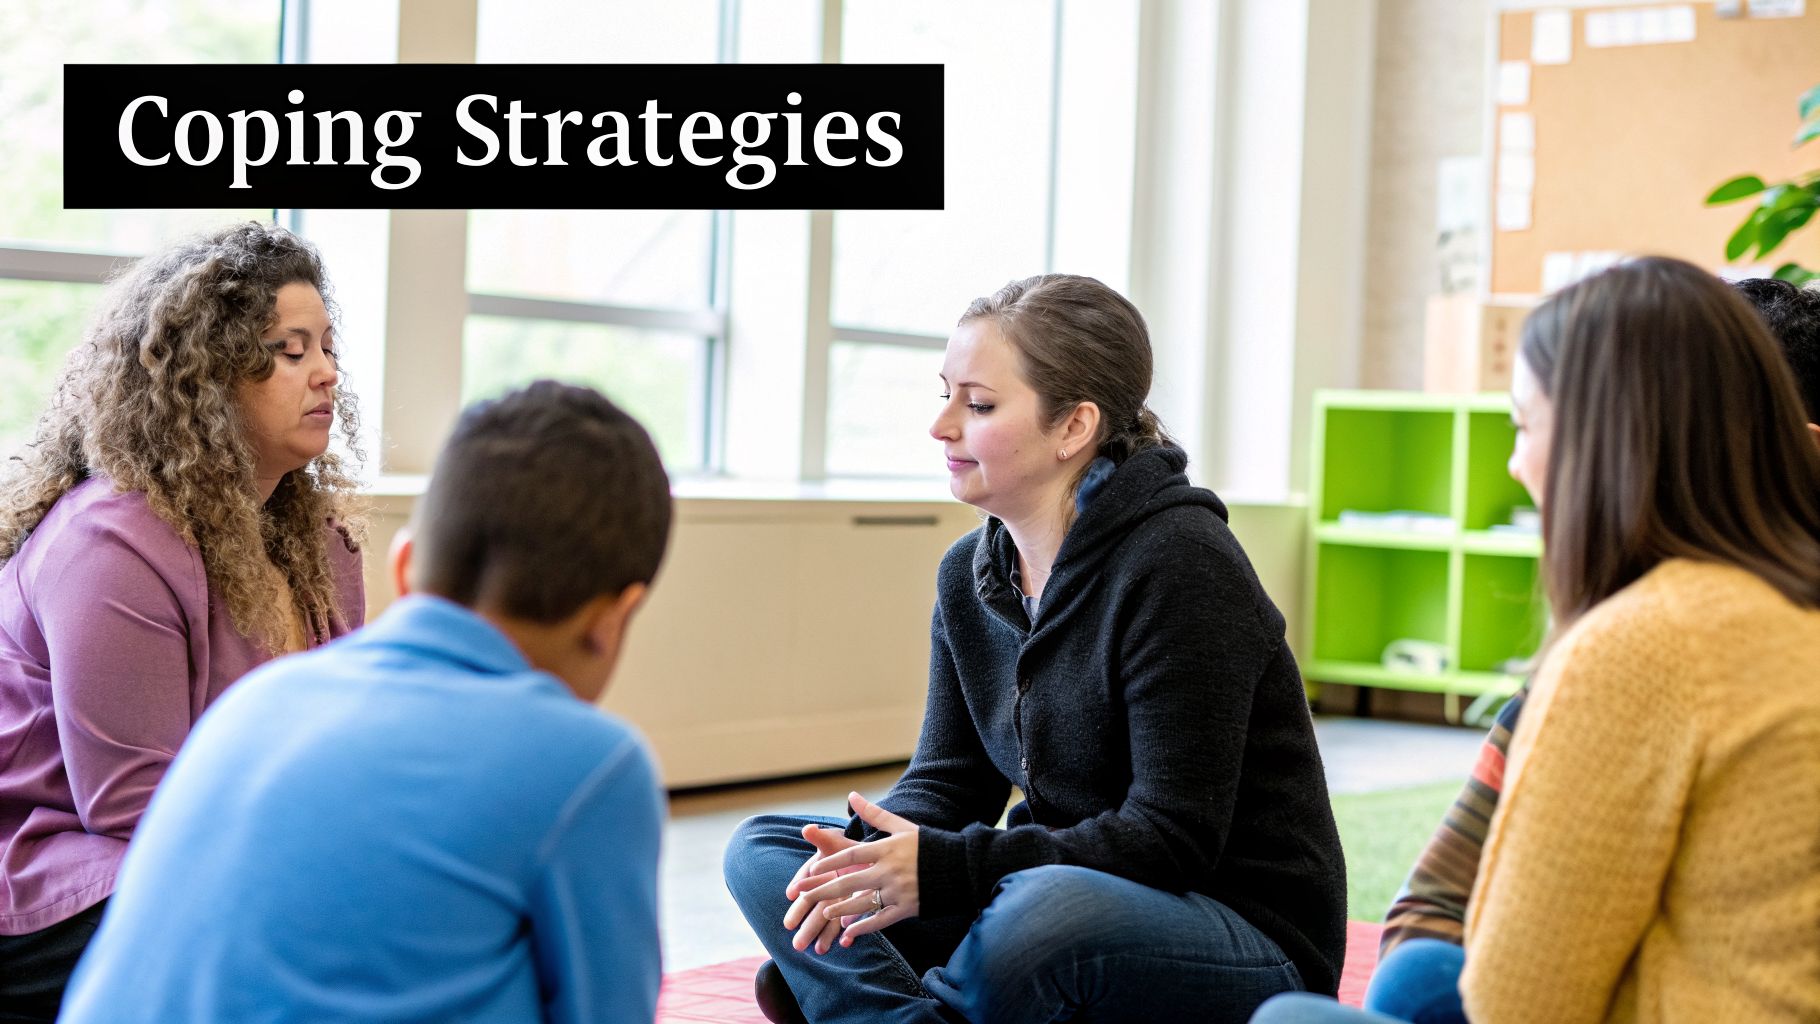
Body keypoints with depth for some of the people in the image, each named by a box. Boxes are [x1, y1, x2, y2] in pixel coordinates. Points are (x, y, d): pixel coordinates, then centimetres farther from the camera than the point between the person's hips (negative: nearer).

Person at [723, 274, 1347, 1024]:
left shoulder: (1179, 565, -19)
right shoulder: (970, 574, 4)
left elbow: (1170, 841, -23)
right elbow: (947, 782, 4)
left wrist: (943, 867, -30)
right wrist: (870, 859, -19)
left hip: (1250, 941, -7)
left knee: (1051, 909, -40)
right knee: (762, 850, -4)